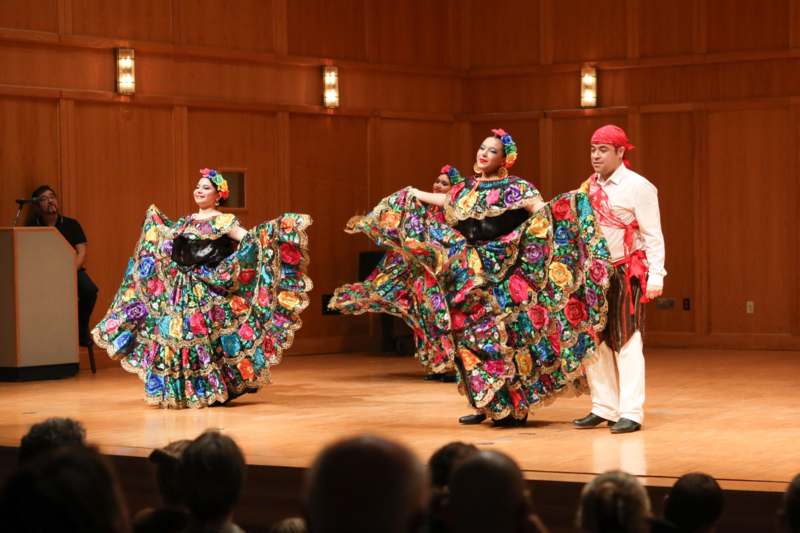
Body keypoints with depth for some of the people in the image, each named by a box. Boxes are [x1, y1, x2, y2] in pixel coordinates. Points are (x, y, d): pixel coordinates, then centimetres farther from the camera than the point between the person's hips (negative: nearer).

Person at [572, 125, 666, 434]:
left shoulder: (638, 187, -7)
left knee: (626, 342, -5)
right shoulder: (590, 187, 11)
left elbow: (653, 235, -9)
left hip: (626, 273, -6)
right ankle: (604, 408, 16)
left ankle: (631, 413, -4)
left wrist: (656, 274, -16)